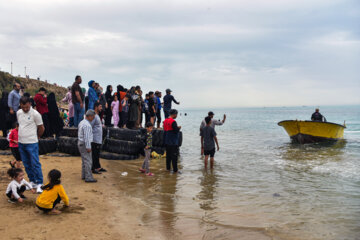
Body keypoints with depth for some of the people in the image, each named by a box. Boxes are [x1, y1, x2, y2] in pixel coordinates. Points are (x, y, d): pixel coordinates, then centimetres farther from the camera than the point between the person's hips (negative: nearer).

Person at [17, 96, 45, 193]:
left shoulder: (35, 114, -12)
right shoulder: (18, 113, 6)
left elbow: (41, 128, -4)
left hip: (32, 143, -6)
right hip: (21, 143, 6)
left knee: (35, 164, -7)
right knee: (26, 164, 14)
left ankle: (39, 183, -1)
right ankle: (32, 181, 26)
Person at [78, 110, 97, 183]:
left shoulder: (82, 122, 11)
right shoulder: (87, 125, -21)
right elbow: (86, 137, -23)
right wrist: (88, 147, -20)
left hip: (80, 143, 10)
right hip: (85, 144, -10)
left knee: (84, 160, 17)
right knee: (88, 161, -7)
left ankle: (84, 175, 23)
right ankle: (88, 178, -6)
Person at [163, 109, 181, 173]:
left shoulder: (165, 121, 9)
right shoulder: (173, 121, -18)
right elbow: (176, 130, -21)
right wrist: (179, 128, 1)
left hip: (167, 142, 8)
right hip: (173, 142, -8)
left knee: (168, 155, 15)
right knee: (174, 156, -4)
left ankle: (168, 168, 22)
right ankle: (175, 170, -2)